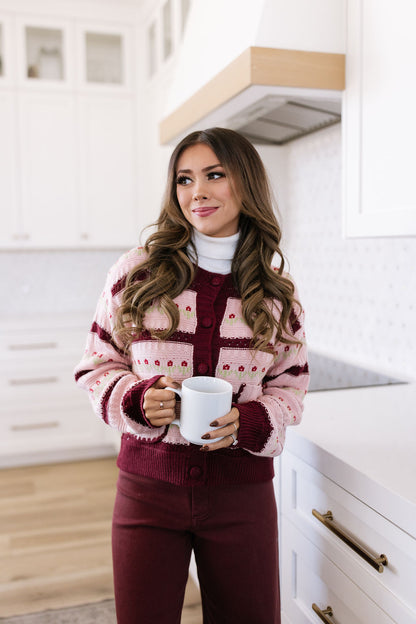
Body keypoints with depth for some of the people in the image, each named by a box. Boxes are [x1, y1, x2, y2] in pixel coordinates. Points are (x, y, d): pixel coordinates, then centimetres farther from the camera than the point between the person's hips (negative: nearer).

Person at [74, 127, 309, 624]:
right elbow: (96, 367, 3)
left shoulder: (276, 290, -1)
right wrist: (138, 399, -18)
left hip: (241, 490, 1)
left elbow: (290, 386, 6)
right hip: (148, 484, -1)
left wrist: (247, 421, -14)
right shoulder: (135, 273, -5)